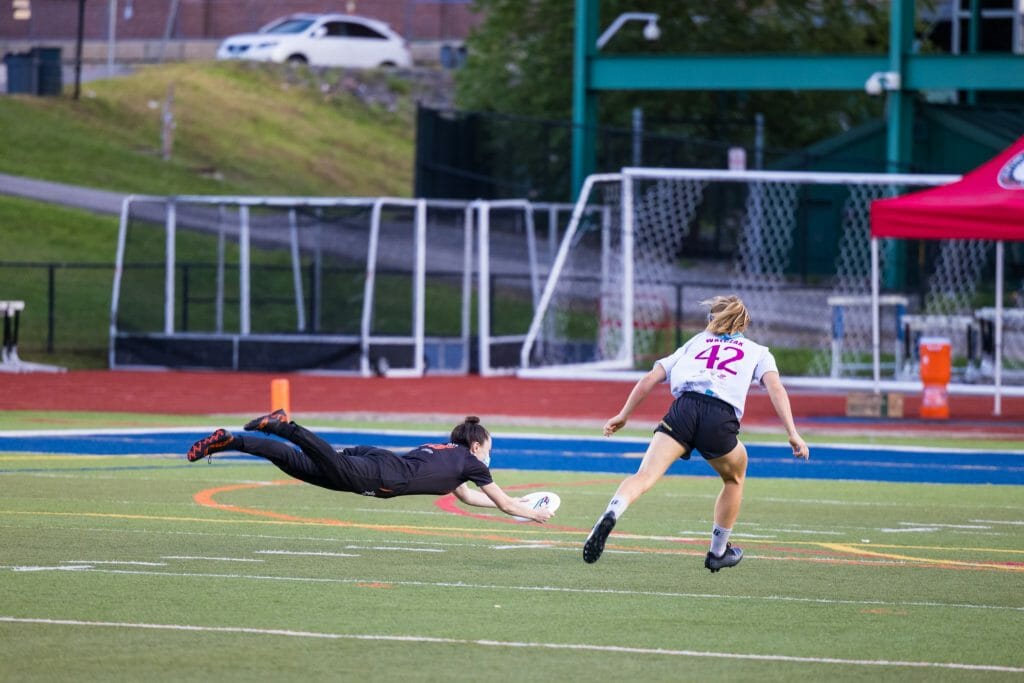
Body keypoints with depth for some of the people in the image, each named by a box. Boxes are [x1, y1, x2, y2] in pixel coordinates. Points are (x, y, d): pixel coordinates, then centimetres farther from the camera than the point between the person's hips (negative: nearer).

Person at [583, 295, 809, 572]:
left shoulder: (695, 343, 32)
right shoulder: (757, 352, 27)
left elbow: (650, 378, 24)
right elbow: (776, 388, 8)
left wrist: (624, 415, 29)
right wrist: (792, 433, 2)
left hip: (684, 407, 0)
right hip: (721, 419, 0)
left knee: (645, 475, -14)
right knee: (734, 478, 29)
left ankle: (610, 515, -43)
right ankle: (718, 553, 34)